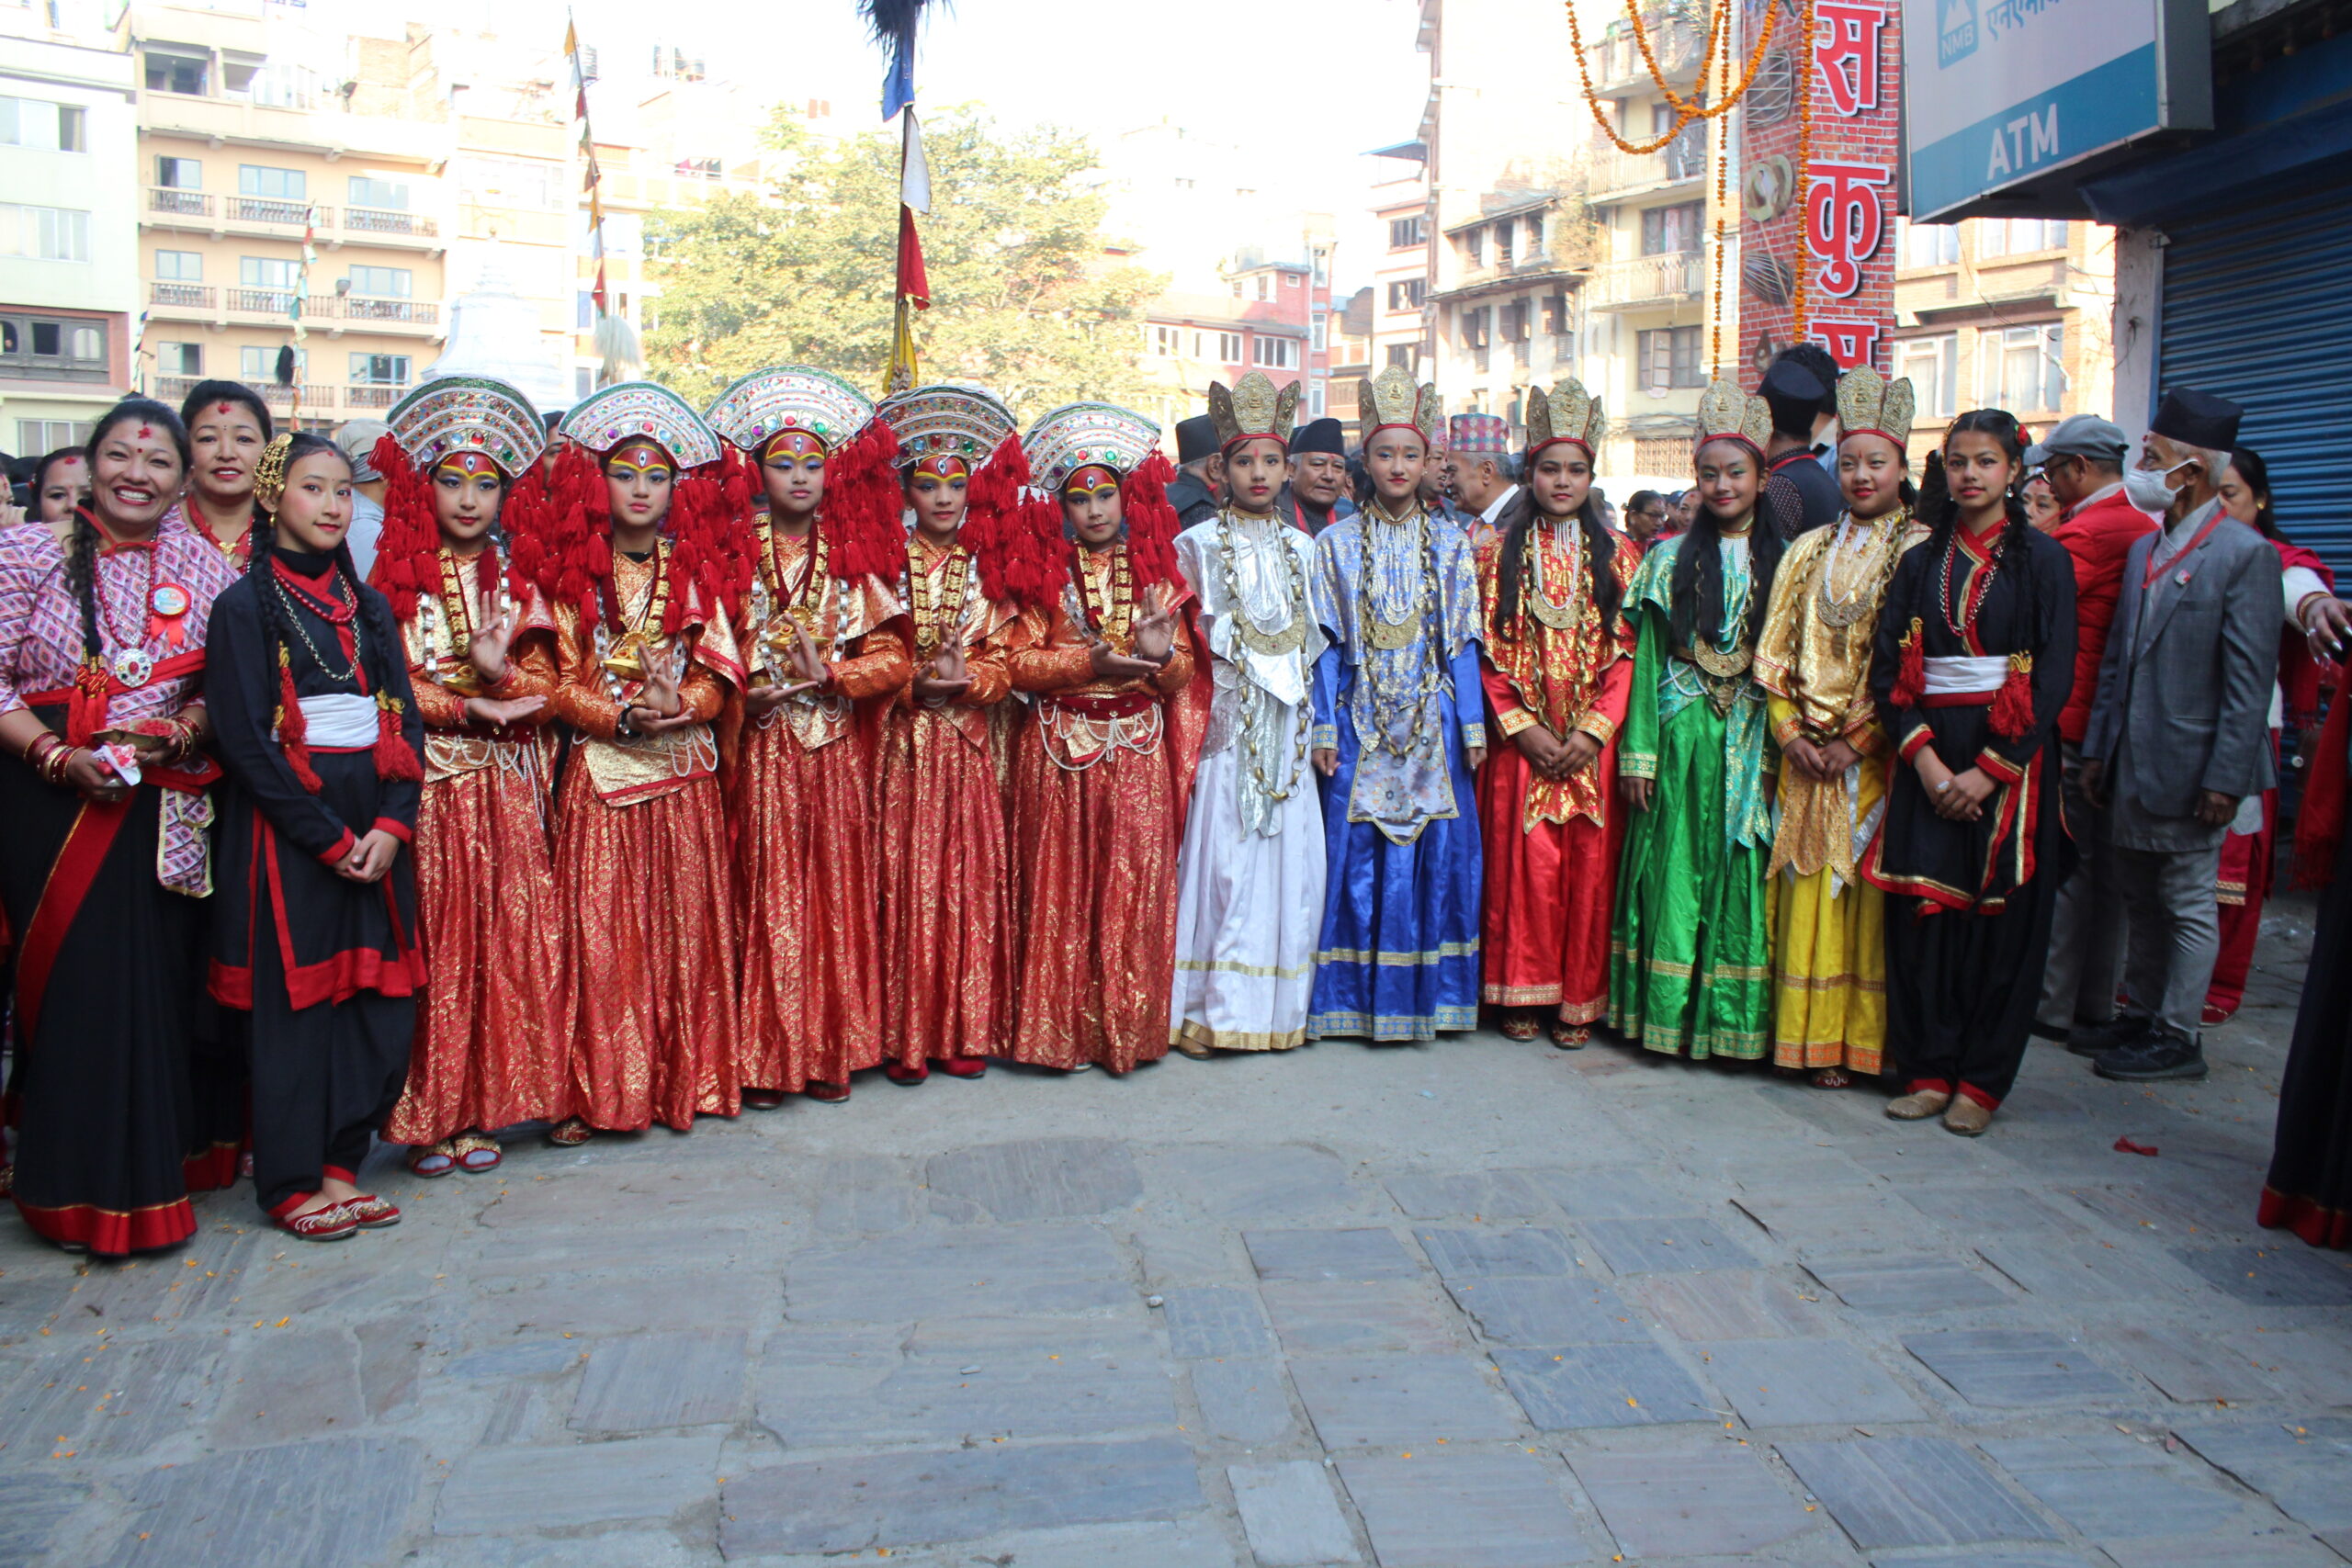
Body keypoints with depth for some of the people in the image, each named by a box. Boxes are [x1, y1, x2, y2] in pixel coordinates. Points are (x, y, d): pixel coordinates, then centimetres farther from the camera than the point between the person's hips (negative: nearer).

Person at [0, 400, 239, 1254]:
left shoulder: (204, 566, 5)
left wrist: (188, 727, -9)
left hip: (166, 806, 2)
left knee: (159, 979, 4)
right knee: (73, 981, 0)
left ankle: (154, 1165, 21)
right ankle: (82, 1188, 13)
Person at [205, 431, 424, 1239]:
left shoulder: (368, 604, 14)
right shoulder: (245, 604, -2)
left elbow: (406, 721, 10)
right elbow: (243, 737, -9)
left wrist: (392, 824, -5)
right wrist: (328, 837, -13)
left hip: (375, 826, 5)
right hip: (288, 826, -5)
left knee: (374, 990, 4)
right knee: (294, 996, 0)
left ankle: (339, 1165, 16)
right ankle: (291, 1181, 11)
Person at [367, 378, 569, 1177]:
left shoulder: (517, 581, 12)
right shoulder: (395, 576, 3)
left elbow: (544, 686, 6)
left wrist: (500, 671, -14)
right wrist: (469, 707, -11)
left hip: (502, 789, 3)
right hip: (421, 785, -3)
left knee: (502, 942, 2)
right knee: (430, 947, -3)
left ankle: (482, 1108, 11)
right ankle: (426, 1116, 6)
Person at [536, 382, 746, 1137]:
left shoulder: (695, 570, 10)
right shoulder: (573, 571, 5)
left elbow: (719, 669, 4)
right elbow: (562, 678, -1)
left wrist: (680, 704, -16)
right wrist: (622, 717, -17)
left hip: (684, 769, 2)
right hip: (600, 770, -2)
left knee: (686, 924, 4)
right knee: (598, 929, -3)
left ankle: (687, 1077, 13)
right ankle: (595, 1092, 3)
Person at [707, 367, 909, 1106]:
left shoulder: (854, 556, 9)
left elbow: (891, 657, 3)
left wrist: (830, 675, -12)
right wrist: (748, 690, -16)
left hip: (836, 748, 2)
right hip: (760, 748, -2)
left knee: (835, 892, 4)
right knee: (764, 896, -2)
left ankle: (829, 1052, 12)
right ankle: (762, 1058, 5)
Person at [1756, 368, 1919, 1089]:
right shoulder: (1808, 551, 13)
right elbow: (1775, 654, 9)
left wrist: (1856, 741, -12)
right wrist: (1792, 736, -3)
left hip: (1876, 754, -4)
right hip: (1807, 753, 4)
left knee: (1867, 886, -2)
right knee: (1808, 887, 4)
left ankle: (1865, 1037, 7)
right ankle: (1813, 1038, 11)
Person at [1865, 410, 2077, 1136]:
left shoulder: (2042, 560, 1)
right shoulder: (1921, 562, 11)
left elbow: (2055, 679, -6)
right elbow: (1887, 668, 4)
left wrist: (1990, 770, -13)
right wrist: (1923, 757, -11)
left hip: (2008, 762, -3)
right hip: (1927, 757, 3)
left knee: (2000, 915, 0)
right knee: (1921, 910, 0)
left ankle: (1981, 1080, 10)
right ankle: (1929, 1069, 11)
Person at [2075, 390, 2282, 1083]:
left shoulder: (2245, 554, -11)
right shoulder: (2144, 550, 12)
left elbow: (2249, 680, -15)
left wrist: (2225, 779, -17)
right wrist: (2097, 748, 11)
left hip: (2188, 766, -7)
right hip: (2132, 765, 7)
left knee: (2188, 903, 3)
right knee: (2139, 898, 16)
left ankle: (2179, 1036, 14)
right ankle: (2141, 1016, 29)